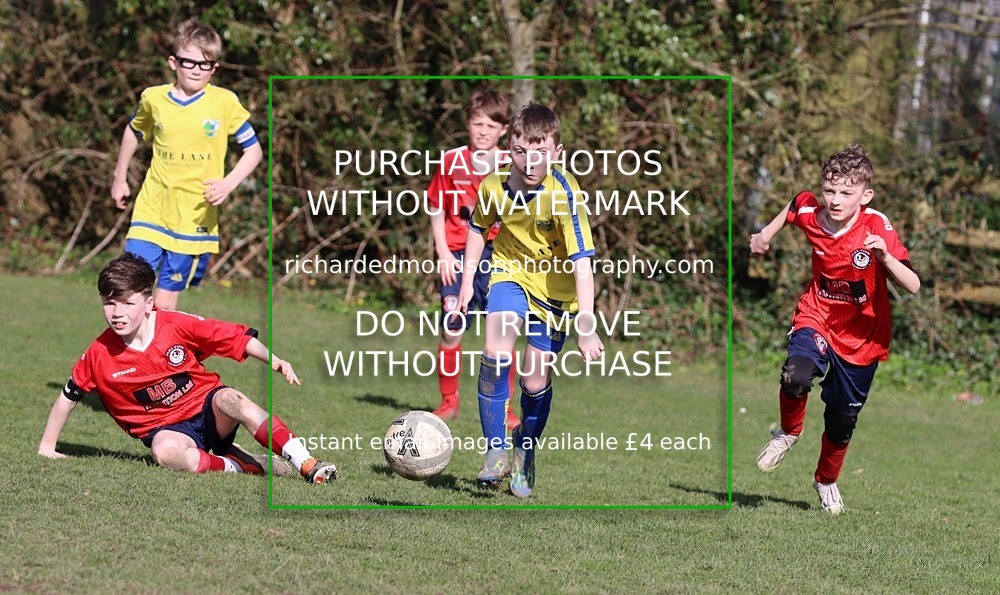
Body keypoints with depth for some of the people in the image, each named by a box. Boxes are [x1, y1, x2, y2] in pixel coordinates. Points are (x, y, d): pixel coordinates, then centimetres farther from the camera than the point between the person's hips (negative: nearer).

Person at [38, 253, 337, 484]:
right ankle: (243, 466, -21)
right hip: (168, 428, 0)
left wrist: (273, 360, -23)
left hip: (208, 407, 0)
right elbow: (68, 397, 7)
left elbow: (238, 338, -8)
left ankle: (307, 465, -39)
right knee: (166, 451, -39)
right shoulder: (99, 355, -8)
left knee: (229, 399, -36)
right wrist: (47, 447, 9)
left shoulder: (177, 326, -11)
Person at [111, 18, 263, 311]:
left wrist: (228, 184, -14)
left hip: (194, 220, -2)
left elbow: (253, 150, 2)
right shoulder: (153, 98, 1)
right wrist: (120, 178, 25)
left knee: (164, 304, 0)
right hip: (151, 212, 2)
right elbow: (134, 132, 22)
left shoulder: (225, 103, -4)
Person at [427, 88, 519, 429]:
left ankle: (503, 408, 5)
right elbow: (436, 212, 8)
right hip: (458, 256, 0)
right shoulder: (451, 161, 4)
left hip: (497, 256, 0)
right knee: (451, 330, -2)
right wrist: (444, 255, -1)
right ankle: (449, 401, 15)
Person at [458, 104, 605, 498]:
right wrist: (468, 281, 6)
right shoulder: (494, 186, -17)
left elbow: (582, 263, -32)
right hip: (511, 273, 2)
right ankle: (496, 451, -12)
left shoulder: (563, 193, -29)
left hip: (555, 287, -2)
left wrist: (587, 329, -37)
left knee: (535, 381, 2)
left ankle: (525, 456, 30)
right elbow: (478, 229, 7)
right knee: (495, 351, -25)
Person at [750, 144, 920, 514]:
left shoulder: (876, 226, -24)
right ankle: (788, 432, 2)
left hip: (861, 334, -1)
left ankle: (826, 481, 42)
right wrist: (766, 234, 21)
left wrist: (884, 256, -45)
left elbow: (913, 286, -30)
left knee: (843, 419, 12)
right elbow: (793, 206, 14)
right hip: (816, 318, 1)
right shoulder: (809, 212, -14)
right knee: (797, 376, -31)